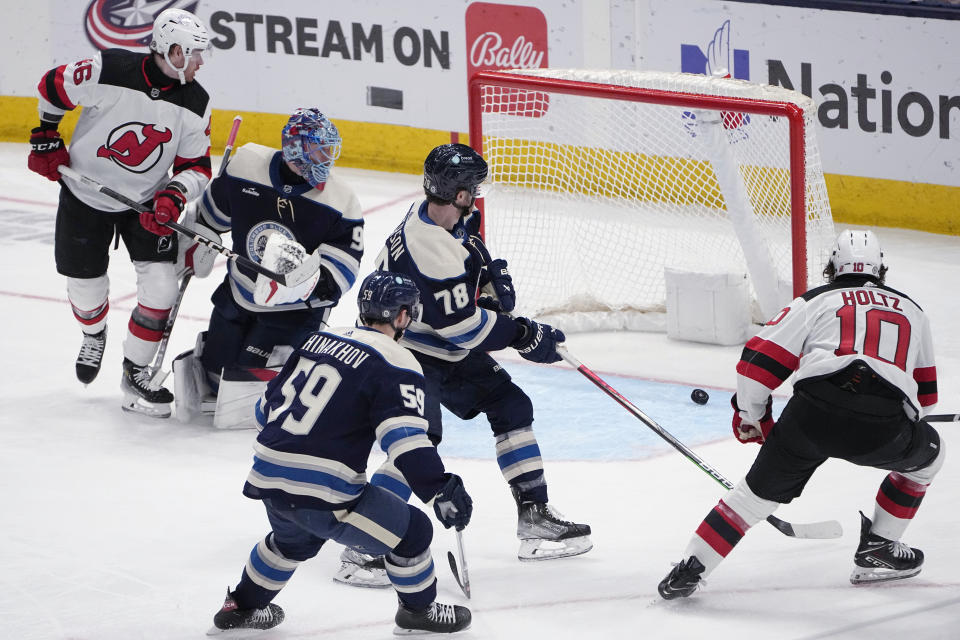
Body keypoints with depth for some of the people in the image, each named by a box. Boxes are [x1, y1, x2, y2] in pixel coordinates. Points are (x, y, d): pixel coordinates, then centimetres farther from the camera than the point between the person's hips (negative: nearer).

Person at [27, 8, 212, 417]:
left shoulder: (194, 104, -13)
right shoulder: (107, 71, -25)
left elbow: (196, 165, -7)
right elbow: (52, 87, -7)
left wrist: (172, 196, -25)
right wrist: (45, 140, -2)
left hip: (146, 200, 2)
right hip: (85, 195, -2)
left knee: (161, 285, -12)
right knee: (86, 285, 7)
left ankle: (136, 373, 6)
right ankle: (94, 335, 45)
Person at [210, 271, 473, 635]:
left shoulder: (319, 341, 14)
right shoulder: (396, 365, -8)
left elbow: (269, 405, 23)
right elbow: (405, 440, -22)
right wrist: (440, 491, -25)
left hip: (268, 479, 8)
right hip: (323, 493, -8)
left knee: (294, 538, 37)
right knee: (411, 532, 10)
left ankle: (243, 606, 48)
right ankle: (418, 611, 27)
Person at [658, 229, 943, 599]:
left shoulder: (814, 301, 22)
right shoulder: (911, 310, 30)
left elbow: (761, 358, 14)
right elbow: (925, 393, 39)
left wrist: (750, 416, 29)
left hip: (813, 412, 0)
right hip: (885, 426, 0)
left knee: (761, 489, 17)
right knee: (927, 453, 31)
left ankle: (691, 568, 10)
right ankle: (877, 549, 31)